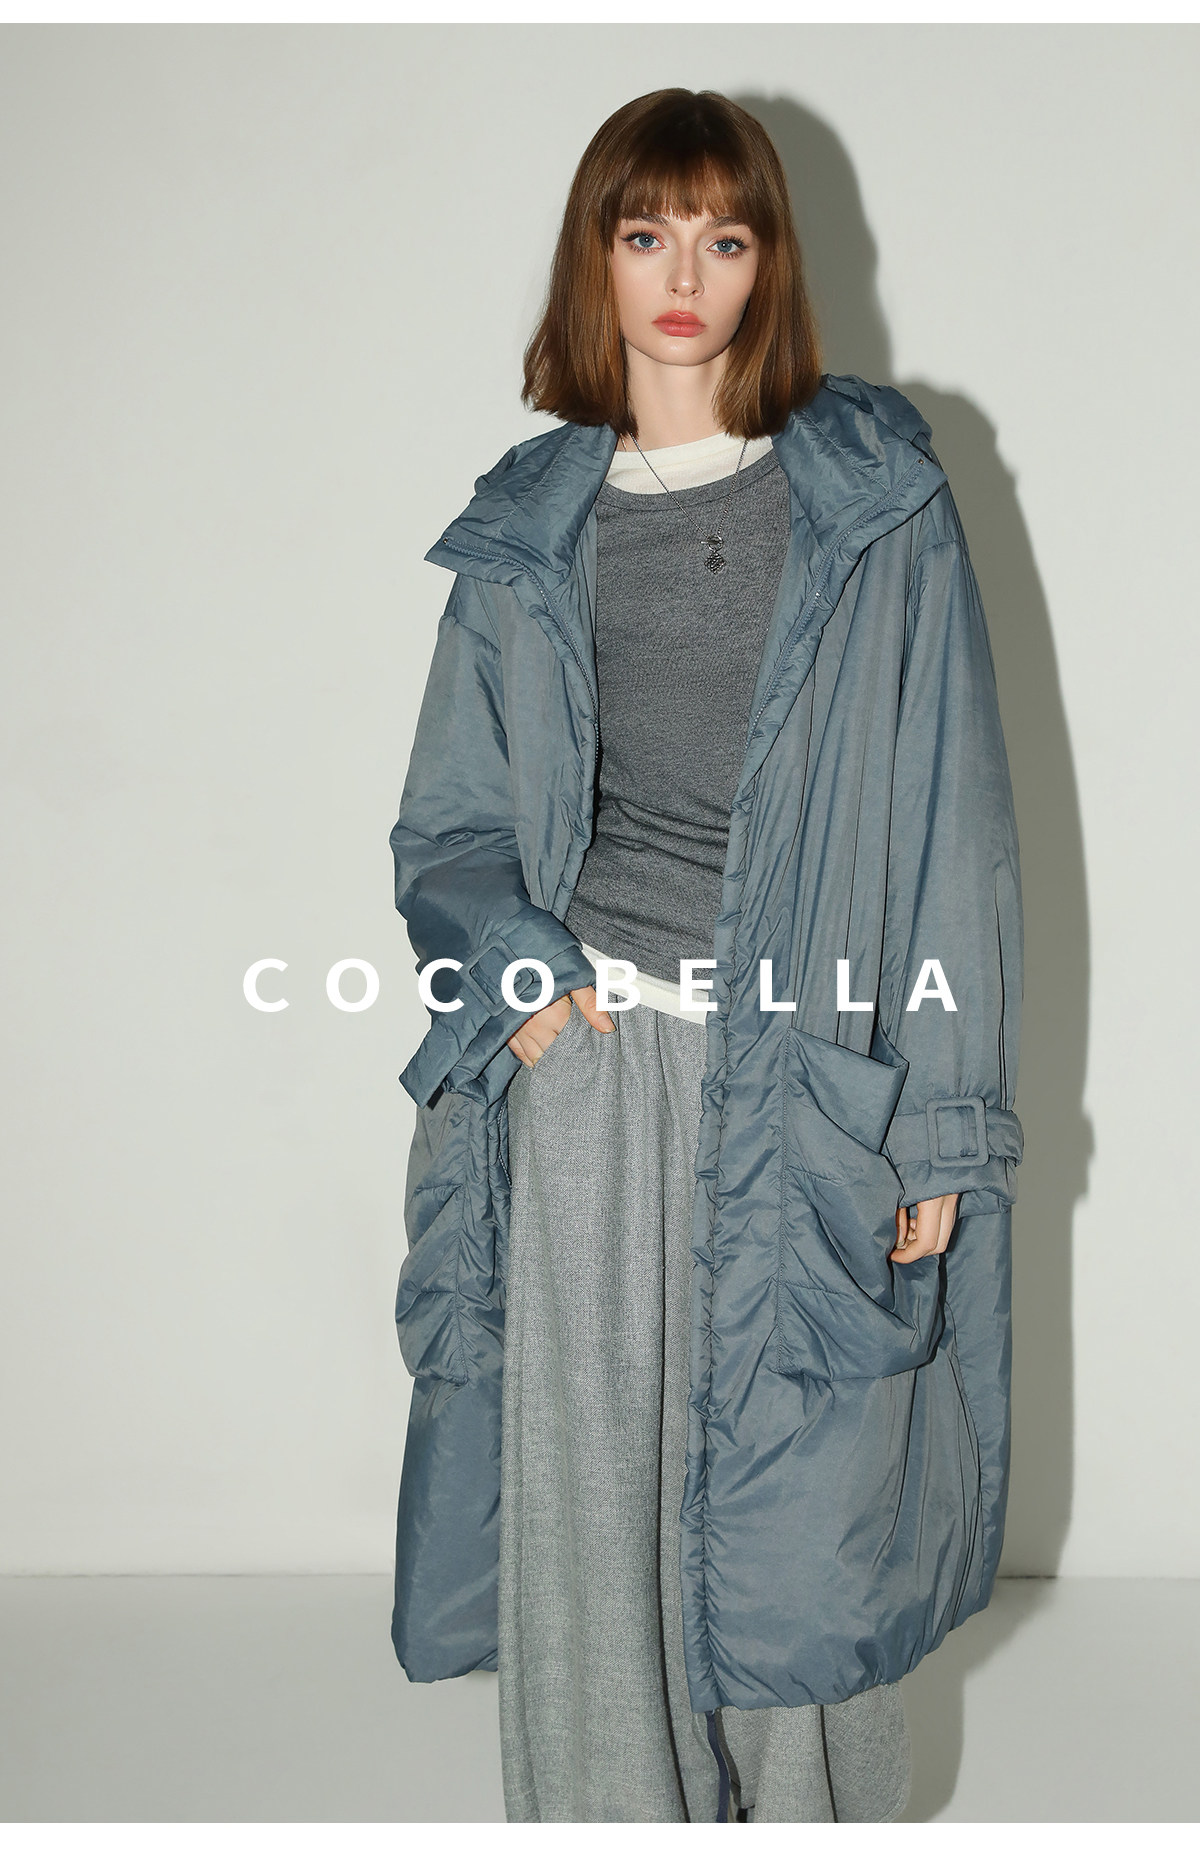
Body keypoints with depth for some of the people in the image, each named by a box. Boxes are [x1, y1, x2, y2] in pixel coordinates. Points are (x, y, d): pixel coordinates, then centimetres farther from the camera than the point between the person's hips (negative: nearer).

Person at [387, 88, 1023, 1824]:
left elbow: (945, 818, -2)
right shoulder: (529, 524, 8)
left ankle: (804, 1806, 30)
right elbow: (452, 820, 12)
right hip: (589, 1057, 2)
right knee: (592, 1497, 8)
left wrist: (942, 1126, -6)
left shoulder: (878, 501, 1)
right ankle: (616, 1807, 28)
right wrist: (521, 975, -9)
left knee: (799, 1507, 7)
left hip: (810, 1073, -2)